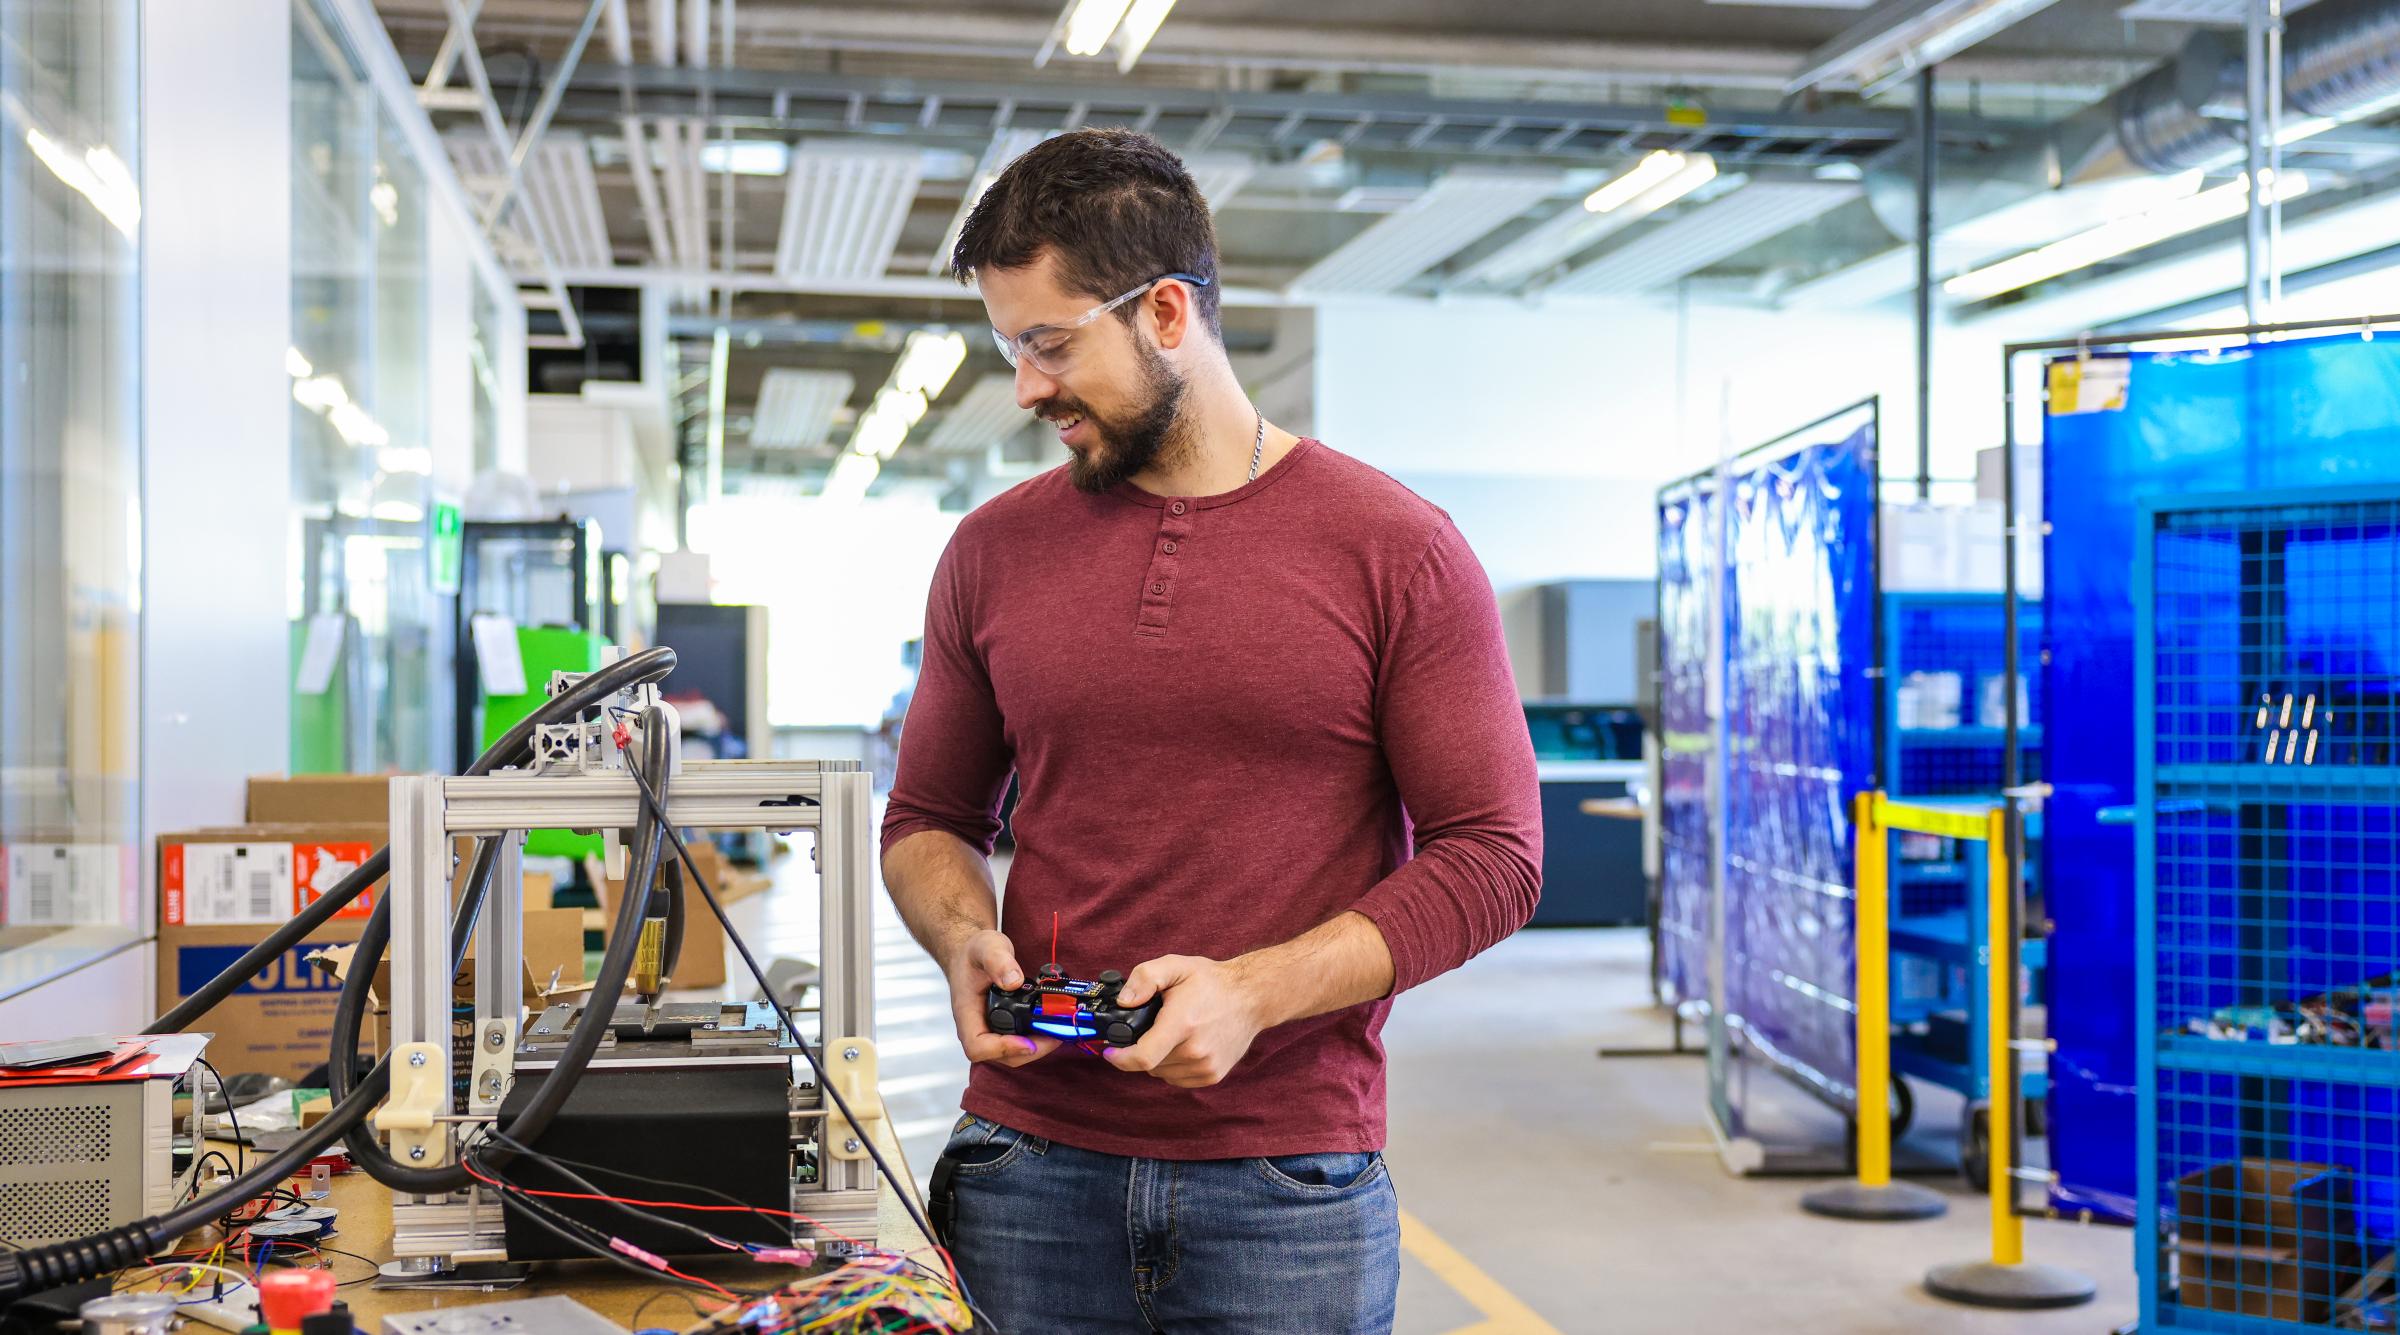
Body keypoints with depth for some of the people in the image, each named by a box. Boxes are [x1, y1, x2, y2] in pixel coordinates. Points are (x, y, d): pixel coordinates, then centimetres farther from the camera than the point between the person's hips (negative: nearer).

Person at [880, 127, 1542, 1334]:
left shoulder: (1397, 552, -3)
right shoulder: (993, 553, 7)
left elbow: (1492, 856, -5)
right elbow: (928, 819, 16)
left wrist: (1257, 990, -16)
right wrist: (965, 941, -6)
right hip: (1032, 1171, 3)